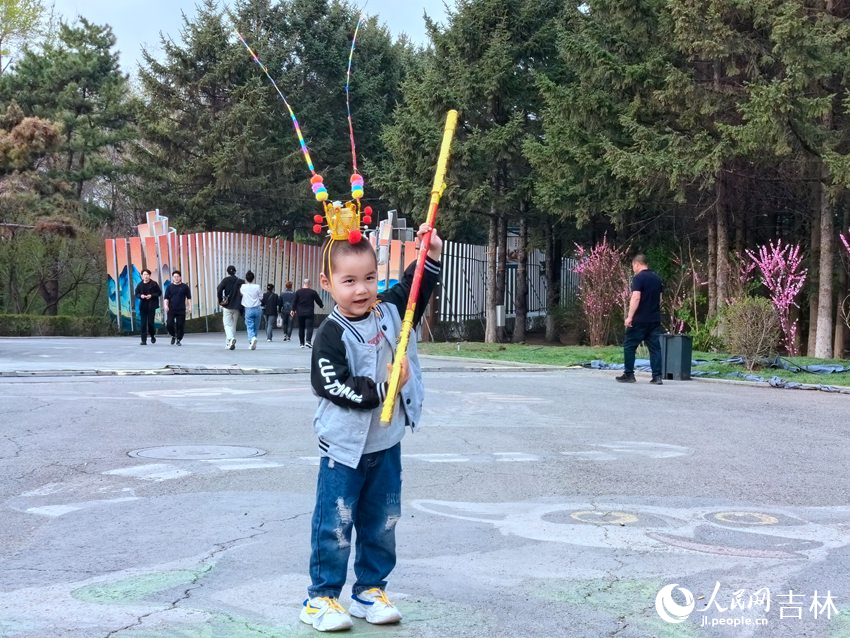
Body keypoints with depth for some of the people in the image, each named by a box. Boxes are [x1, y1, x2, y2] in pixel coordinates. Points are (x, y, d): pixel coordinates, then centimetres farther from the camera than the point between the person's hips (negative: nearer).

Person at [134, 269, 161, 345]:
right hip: (143, 306, 2)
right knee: (143, 324, -2)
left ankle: (152, 336, 25)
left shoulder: (154, 284, -1)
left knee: (150, 322, -2)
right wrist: (140, 296, -9)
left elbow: (159, 293, 0)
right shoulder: (140, 285, 7)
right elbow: (136, 294, 13)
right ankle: (144, 340, 1)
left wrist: (152, 295, -14)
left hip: (151, 306, -2)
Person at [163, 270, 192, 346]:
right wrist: (165, 305, -13)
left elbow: (189, 298, 10)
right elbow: (166, 298, 4)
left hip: (181, 310, -1)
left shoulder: (185, 287, 6)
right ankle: (173, 336, 20)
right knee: (169, 324, -7)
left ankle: (179, 340, 10)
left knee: (180, 325, -3)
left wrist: (189, 307, 2)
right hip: (171, 310, 1)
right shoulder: (169, 287, 7)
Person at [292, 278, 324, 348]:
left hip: (300, 313, 2)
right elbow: (318, 300, 5)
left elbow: (294, 301, 1)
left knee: (301, 328, 10)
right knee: (309, 327, -5)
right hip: (309, 313, -2)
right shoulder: (313, 292, -3)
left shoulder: (298, 292, 1)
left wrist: (293, 310, 8)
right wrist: (321, 306, 24)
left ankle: (302, 343, 12)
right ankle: (308, 341, -22)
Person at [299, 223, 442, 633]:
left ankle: (370, 590, 27)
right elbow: (333, 386, -21)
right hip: (346, 446, -6)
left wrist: (432, 255, -4)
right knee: (334, 524, 1)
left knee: (381, 522, 14)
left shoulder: (389, 311, -1)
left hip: (387, 444, 6)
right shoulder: (331, 336, -17)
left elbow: (416, 288, 12)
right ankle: (321, 597, 13)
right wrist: (381, 388, -23)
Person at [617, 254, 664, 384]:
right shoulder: (657, 278, 13)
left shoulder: (638, 278, -10)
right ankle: (657, 376, 0)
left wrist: (630, 316, -21)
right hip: (655, 319, 7)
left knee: (629, 346, 4)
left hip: (640, 320, -7)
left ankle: (629, 374, 5)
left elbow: (636, 297, -20)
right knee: (655, 347, 5)